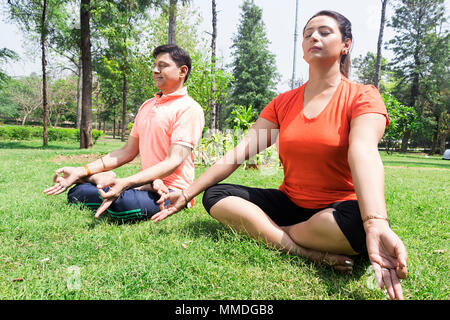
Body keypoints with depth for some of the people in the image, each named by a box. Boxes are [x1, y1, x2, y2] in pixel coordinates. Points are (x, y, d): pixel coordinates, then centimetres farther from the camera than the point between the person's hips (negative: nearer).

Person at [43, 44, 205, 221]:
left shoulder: (189, 108, -9)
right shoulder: (146, 105, 17)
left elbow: (173, 162, -19)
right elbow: (128, 152, 15)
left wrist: (125, 183, -31)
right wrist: (81, 171, 6)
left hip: (171, 192, -6)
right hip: (147, 183, 6)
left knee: (125, 203, -35)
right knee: (76, 192, -11)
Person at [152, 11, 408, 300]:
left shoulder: (362, 97, -5)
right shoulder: (284, 103, 7)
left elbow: (364, 154, -26)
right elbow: (239, 153, 0)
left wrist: (376, 225, -44)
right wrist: (188, 194, -6)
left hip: (336, 209, -3)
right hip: (289, 204, 4)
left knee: (358, 221, -38)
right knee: (215, 195, -15)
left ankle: (266, 232, -15)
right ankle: (310, 253, -25)